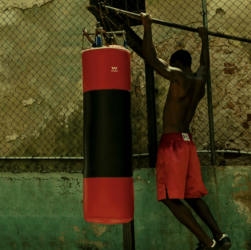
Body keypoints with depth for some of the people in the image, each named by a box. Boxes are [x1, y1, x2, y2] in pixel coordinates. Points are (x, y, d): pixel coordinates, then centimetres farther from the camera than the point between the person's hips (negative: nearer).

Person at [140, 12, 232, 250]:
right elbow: (205, 63, 35)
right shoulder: (200, 80, 12)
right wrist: (204, 39, 47)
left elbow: (150, 58, -13)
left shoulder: (179, 76, -10)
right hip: (187, 141, 9)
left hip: (172, 143, -8)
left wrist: (147, 26, -4)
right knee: (192, 196, 15)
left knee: (171, 198, -7)